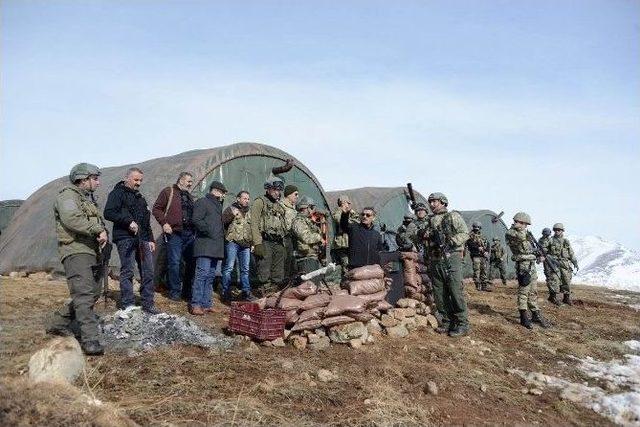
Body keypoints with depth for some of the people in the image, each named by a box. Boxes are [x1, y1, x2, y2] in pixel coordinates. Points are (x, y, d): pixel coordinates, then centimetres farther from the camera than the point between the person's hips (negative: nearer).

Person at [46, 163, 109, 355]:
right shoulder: (67, 195, -4)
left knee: (92, 294, 12)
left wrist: (103, 235, 3)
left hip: (93, 252, 10)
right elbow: (71, 219, -23)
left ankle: (57, 323, 27)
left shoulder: (90, 199, 24)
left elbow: (99, 222, 25)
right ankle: (90, 339, -18)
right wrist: (98, 230, -24)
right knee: (84, 294, -16)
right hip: (76, 251, -10)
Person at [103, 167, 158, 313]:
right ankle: (127, 305, 3)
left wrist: (150, 239, 19)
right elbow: (108, 213, -14)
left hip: (143, 239, 7)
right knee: (127, 272, -4)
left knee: (148, 272, 3)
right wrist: (128, 222, -18)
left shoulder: (140, 197, 25)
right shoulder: (117, 193, 2)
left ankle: (148, 304, 10)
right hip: (125, 238, -7)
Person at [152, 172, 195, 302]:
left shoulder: (190, 197, 23)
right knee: (174, 263, -5)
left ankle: (188, 291, 15)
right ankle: (174, 292, 5)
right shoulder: (169, 192, 3)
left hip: (190, 234, 6)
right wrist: (164, 223, -13)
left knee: (191, 262, 5)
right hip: (174, 233, -6)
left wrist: (195, 228, 14)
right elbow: (156, 209, -2)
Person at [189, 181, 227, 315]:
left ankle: (206, 304, 13)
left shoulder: (218, 205, 26)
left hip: (216, 247, 9)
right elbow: (197, 221, -14)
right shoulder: (202, 202, -2)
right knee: (202, 273, -13)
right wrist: (209, 231, -16)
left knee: (211, 276, 9)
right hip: (205, 245, -9)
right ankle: (195, 305, -10)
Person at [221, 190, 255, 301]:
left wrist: (252, 242, 20)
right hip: (232, 242, -6)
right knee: (229, 267, -5)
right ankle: (226, 292, 1)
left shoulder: (249, 212, 21)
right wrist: (232, 215, -20)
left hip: (245, 244, 6)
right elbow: (221, 221, -8)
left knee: (245, 269, 7)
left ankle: (246, 292, 13)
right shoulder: (230, 209, 3)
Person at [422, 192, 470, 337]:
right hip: (434, 261, 7)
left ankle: (463, 325, -1)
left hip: (451, 259, -6)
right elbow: (426, 239, 27)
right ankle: (447, 322, 17)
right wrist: (424, 236, 4)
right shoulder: (431, 221, 20)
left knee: (455, 292, -8)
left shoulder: (453, 216, 1)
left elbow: (465, 233, -6)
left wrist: (449, 242, -18)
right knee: (439, 294, 7)